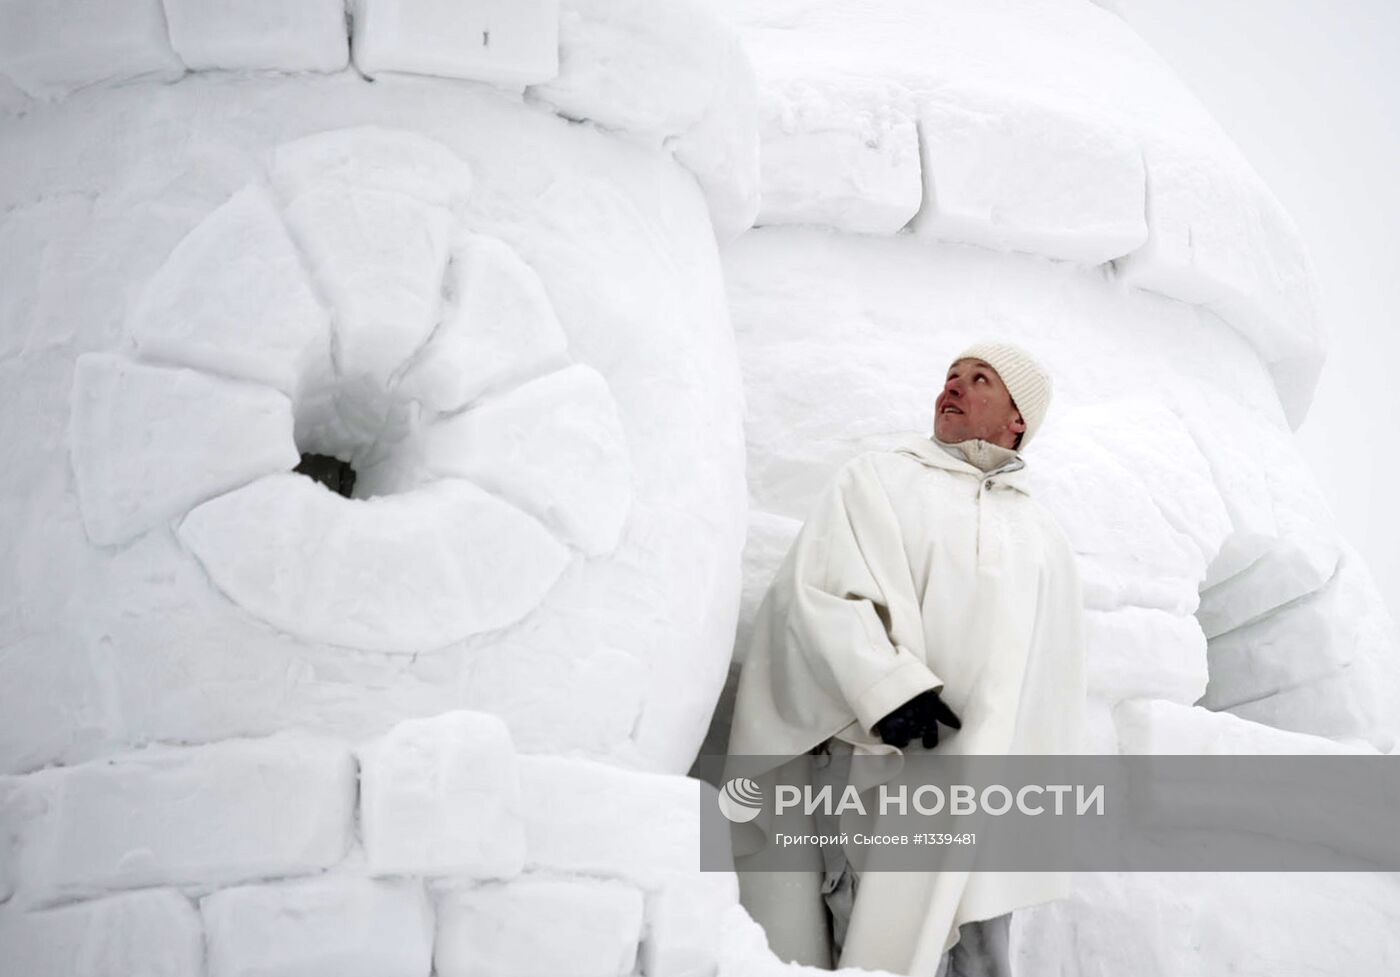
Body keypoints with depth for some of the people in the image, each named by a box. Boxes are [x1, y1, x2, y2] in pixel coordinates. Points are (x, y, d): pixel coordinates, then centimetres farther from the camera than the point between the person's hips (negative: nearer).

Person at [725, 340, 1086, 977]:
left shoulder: (1043, 533, 25)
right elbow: (821, 590, -5)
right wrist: (886, 683, -21)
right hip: (892, 755, -4)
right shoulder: (877, 480, 11)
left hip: (993, 772, 4)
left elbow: (1056, 674, 22)